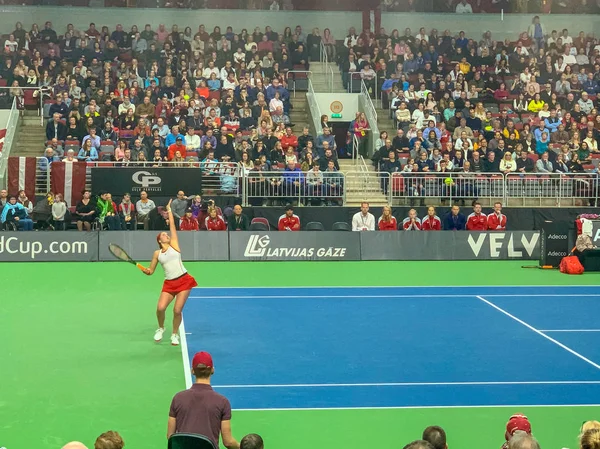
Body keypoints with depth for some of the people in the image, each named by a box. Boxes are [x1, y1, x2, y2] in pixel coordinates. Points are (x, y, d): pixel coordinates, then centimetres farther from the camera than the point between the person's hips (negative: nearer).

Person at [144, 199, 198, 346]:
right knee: (160, 308, -15)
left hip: (183, 281, -2)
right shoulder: (157, 253, 11)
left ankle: (175, 334, 17)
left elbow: (172, 226, 5)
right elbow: (150, 271, 14)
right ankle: (161, 328, 15)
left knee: (177, 310, -6)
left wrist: (169, 211, 9)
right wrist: (146, 270, -8)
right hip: (169, 284, 2)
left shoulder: (174, 245, 6)